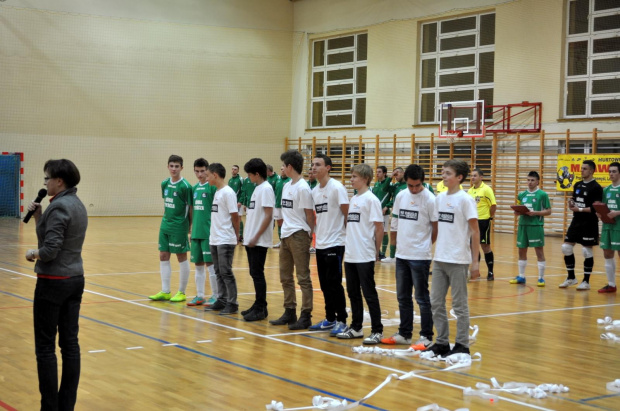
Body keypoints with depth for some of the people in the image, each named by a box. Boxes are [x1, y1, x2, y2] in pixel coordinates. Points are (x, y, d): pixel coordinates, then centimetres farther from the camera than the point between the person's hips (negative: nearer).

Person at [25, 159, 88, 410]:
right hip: (75, 279, 9)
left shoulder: (59, 206, -18)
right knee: (70, 343, 9)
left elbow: (50, 249, -24)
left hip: (53, 282, -9)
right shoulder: (77, 204, 11)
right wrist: (37, 216, 6)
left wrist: (33, 255, -5)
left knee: (45, 347, 0)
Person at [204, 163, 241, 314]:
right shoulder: (217, 192, 13)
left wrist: (236, 235, -4)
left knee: (226, 272, -5)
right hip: (214, 239, 8)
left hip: (225, 240, -8)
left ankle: (232, 303, 1)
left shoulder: (228, 193, -13)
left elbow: (235, 216, -13)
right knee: (219, 272, 12)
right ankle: (221, 301, 20)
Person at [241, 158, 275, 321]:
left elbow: (268, 216, -18)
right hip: (251, 240, 9)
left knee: (257, 274, -5)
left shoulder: (266, 189, -13)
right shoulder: (257, 189, 15)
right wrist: (249, 236, 14)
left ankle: (261, 309, 0)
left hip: (259, 241, -9)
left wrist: (256, 237, -19)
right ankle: (258, 306, 19)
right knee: (254, 274, 12)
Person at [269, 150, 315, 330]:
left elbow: (310, 215, -11)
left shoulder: (303, 188, -14)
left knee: (303, 277, -3)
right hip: (286, 235, 9)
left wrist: (310, 234, -6)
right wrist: (285, 228, 8)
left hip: (299, 236, -9)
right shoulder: (286, 186, 12)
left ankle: (305, 316, 1)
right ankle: (289, 312, 23)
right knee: (285, 277, 13)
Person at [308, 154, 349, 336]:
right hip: (320, 244, 8)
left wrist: (347, 235, -10)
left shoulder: (337, 188, -11)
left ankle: (341, 321, 2)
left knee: (334, 284, -5)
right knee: (325, 285, 12)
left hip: (335, 244, -8)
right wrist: (317, 233, 12)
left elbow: (347, 214, -11)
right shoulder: (315, 191, 12)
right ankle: (330, 319, 22)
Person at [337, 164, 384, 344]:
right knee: (353, 293, 13)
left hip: (365, 255, -8)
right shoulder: (353, 199, 13)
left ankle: (377, 331, 5)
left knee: (369, 294, -2)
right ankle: (356, 328, 23)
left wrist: (377, 250, -6)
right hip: (350, 254, 8)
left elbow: (379, 227, -10)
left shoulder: (371, 200, -10)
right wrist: (348, 246, 11)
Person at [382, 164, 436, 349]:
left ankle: (426, 337, 8)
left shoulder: (430, 199, -11)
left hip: (420, 257, -6)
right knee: (403, 297, 14)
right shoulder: (400, 196, 7)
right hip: (401, 254, 6)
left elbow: (436, 228, -5)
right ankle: (404, 334, 25)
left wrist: (425, 245, 3)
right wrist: (397, 242, 10)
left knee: (422, 298, 0)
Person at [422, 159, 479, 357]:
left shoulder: (465, 200, -9)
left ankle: (462, 346, 12)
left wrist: (475, 262, -11)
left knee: (459, 305, 2)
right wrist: (435, 254, 12)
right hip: (439, 259, 6)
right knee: (436, 302, 9)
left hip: (458, 261, -6)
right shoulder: (440, 198, 9)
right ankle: (442, 343, 20)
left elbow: (475, 232, -9)